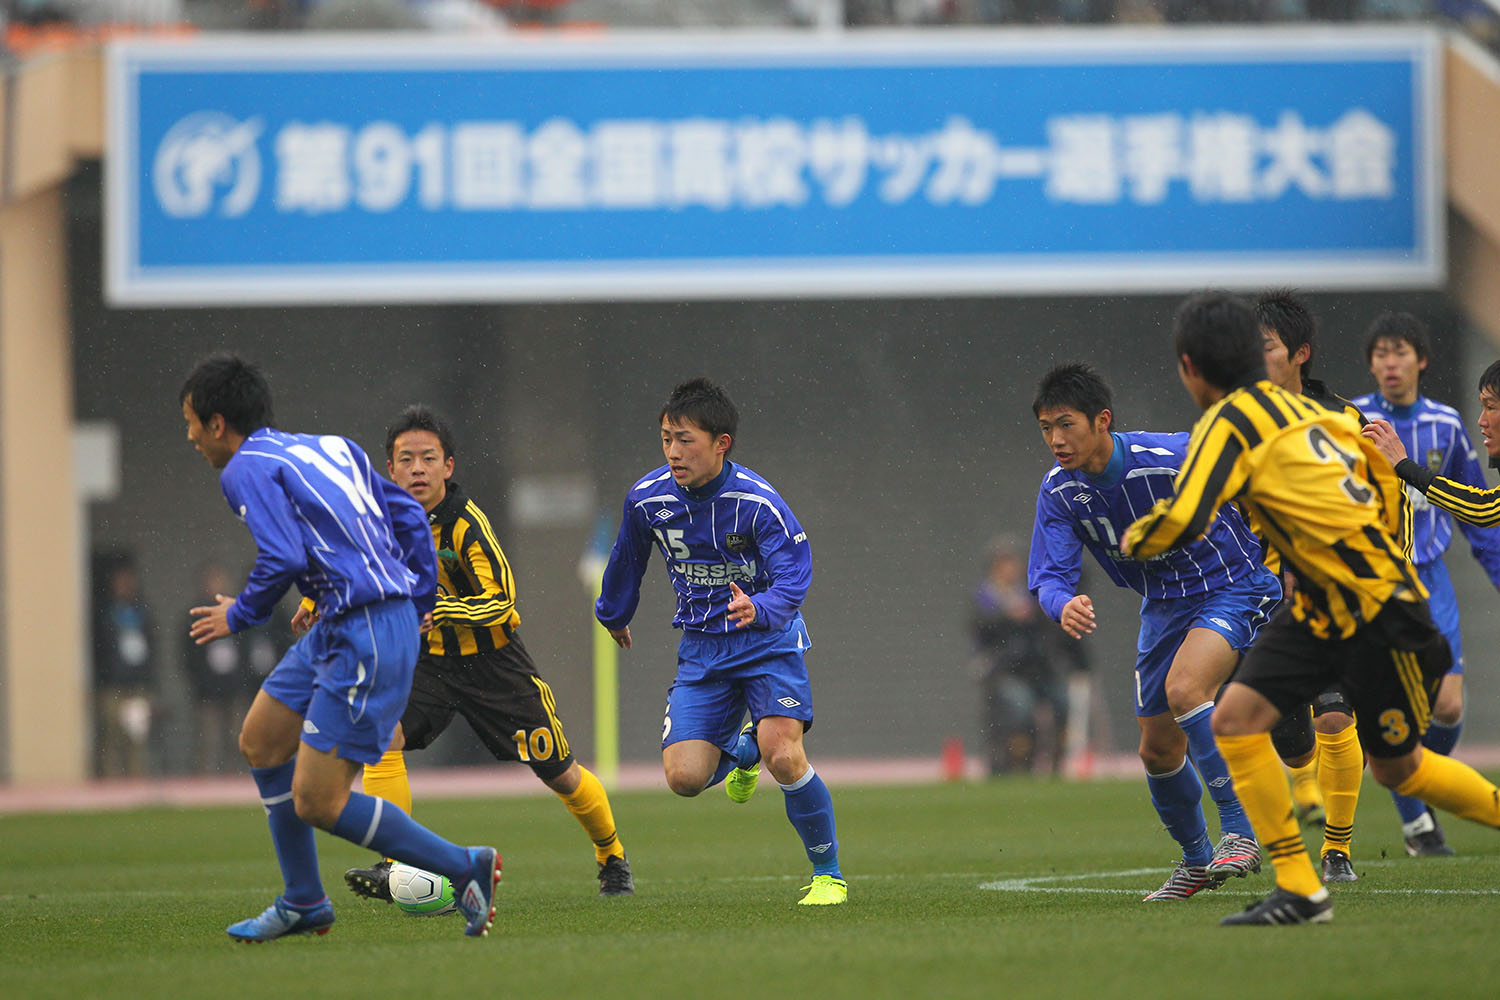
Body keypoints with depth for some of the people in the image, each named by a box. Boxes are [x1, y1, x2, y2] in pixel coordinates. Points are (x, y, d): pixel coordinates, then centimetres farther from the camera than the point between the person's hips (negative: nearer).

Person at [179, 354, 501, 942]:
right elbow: (408, 515, 18)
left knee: (316, 802, -7)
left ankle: (464, 869, 0)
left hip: (365, 639, -10)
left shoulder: (246, 469, -8)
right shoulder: (327, 448, 18)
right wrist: (419, 602, 22)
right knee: (261, 743, 17)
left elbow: (282, 560, -20)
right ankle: (303, 904, 25)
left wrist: (239, 617, -3)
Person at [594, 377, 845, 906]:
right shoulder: (647, 498, -7)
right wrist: (614, 615, 29)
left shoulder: (757, 501, -20)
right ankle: (741, 752, 30)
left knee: (783, 754, -25)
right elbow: (627, 559, 13)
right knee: (684, 777, -10)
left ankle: (827, 873, -3)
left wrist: (759, 609, -46)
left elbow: (794, 572, -26)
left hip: (768, 640, -4)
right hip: (701, 649, 4)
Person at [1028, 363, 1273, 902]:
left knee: (1184, 688, -31)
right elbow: (1049, 574, -15)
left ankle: (1240, 830, -23)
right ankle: (1197, 859, 32)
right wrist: (1063, 605, -37)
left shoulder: (1177, 456, -26)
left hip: (1232, 587, -6)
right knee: (1158, 750, 8)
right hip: (1163, 607, 6)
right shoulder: (1058, 490, -11)